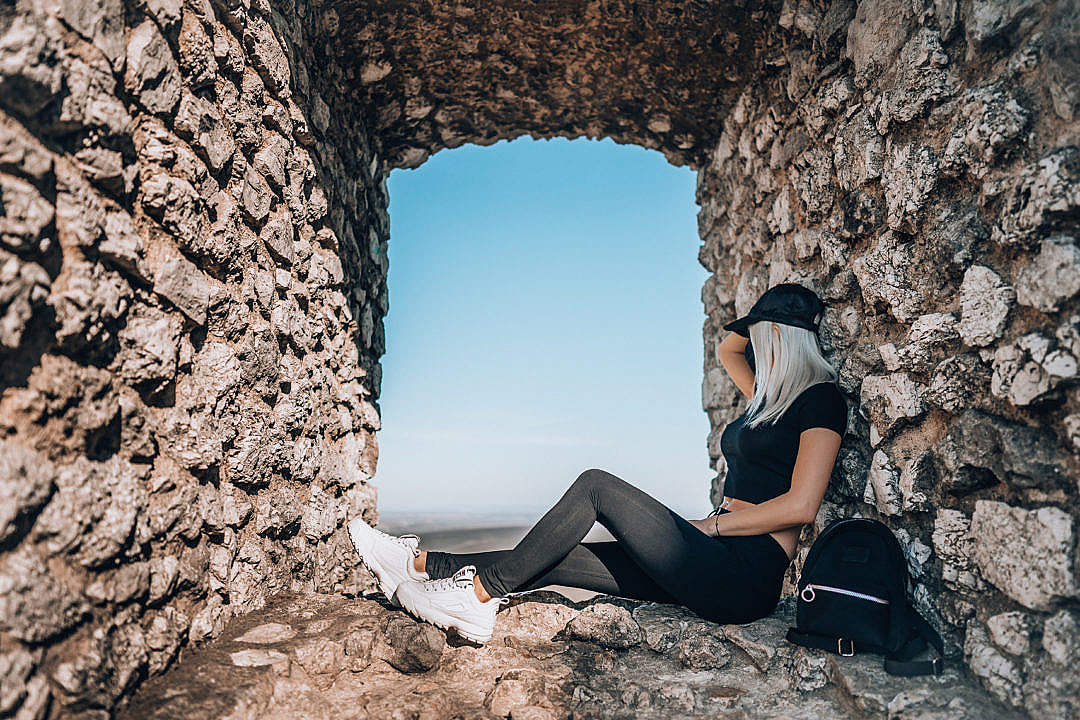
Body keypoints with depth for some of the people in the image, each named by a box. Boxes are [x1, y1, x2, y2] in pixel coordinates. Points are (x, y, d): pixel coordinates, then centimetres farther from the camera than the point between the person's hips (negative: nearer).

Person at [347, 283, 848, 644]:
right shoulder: (771, 397, 21)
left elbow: (800, 506, -16)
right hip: (714, 565, 8)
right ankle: (419, 565, 1)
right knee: (551, 560, -2)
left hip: (743, 577, -8)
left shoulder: (820, 398, -5)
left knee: (596, 485, -17)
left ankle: (480, 596, -13)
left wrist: (708, 525, -10)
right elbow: (727, 350, 40)